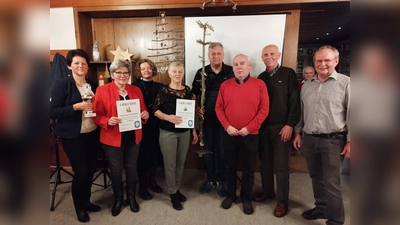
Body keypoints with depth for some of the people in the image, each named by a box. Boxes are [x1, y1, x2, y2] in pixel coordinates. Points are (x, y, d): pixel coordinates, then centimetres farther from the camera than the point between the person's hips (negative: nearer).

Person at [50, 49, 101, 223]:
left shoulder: (92, 84, 7)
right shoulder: (61, 84, -9)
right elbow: (53, 112, -13)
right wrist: (76, 107, -23)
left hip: (92, 134, 5)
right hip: (72, 136, -5)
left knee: (90, 170, 12)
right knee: (81, 171, 0)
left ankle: (86, 201, 34)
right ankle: (79, 207, 24)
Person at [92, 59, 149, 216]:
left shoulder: (136, 90, 5)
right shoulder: (102, 90, -6)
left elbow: (143, 110, 12)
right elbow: (97, 115, -7)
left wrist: (145, 115, -10)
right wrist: (108, 121, -26)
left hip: (133, 137, 3)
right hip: (112, 138, -3)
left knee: (132, 168, 15)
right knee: (116, 170, 11)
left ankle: (132, 197, 36)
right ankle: (118, 198, 35)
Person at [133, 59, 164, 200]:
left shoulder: (159, 87, 7)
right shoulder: (135, 87, -2)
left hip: (156, 125, 4)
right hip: (141, 125, -3)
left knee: (154, 152, 12)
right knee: (143, 154, 5)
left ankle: (152, 181, 31)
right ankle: (142, 186, 19)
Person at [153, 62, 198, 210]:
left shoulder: (187, 90, 4)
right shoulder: (164, 90, -8)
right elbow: (155, 110, -7)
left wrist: (194, 130, 10)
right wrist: (168, 117, -25)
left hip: (184, 132, 4)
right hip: (168, 132, -4)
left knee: (181, 162, 13)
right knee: (170, 164, 4)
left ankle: (176, 189, 33)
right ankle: (172, 193, 22)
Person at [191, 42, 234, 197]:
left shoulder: (231, 72, -4)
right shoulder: (201, 72, 3)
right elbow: (193, 93, 10)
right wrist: (196, 107, -6)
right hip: (206, 119, 2)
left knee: (222, 152, 10)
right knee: (207, 151, 14)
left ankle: (221, 181, 29)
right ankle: (210, 180, 32)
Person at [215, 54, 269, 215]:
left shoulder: (259, 84, -4)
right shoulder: (225, 85, 2)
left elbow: (264, 109, -7)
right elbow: (219, 108, 2)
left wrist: (249, 128, -14)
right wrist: (227, 126, -10)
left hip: (250, 135, -1)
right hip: (229, 134, 2)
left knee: (248, 169, 12)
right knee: (230, 167, 14)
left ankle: (246, 198, 30)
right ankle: (230, 195, 34)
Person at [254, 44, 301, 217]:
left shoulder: (288, 74, -2)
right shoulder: (261, 77, 11)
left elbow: (295, 101, -7)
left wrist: (290, 124, -13)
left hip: (281, 126, -4)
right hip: (263, 126, 4)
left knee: (281, 166, 2)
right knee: (265, 162, 12)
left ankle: (282, 201, 15)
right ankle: (267, 191, 30)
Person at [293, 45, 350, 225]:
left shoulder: (345, 82, -5)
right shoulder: (307, 85, 11)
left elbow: (351, 113, -7)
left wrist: (350, 140, -10)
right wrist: (298, 132, 12)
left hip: (332, 140, -5)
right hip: (308, 139, 5)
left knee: (331, 183, 0)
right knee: (316, 178, 17)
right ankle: (321, 208, 36)